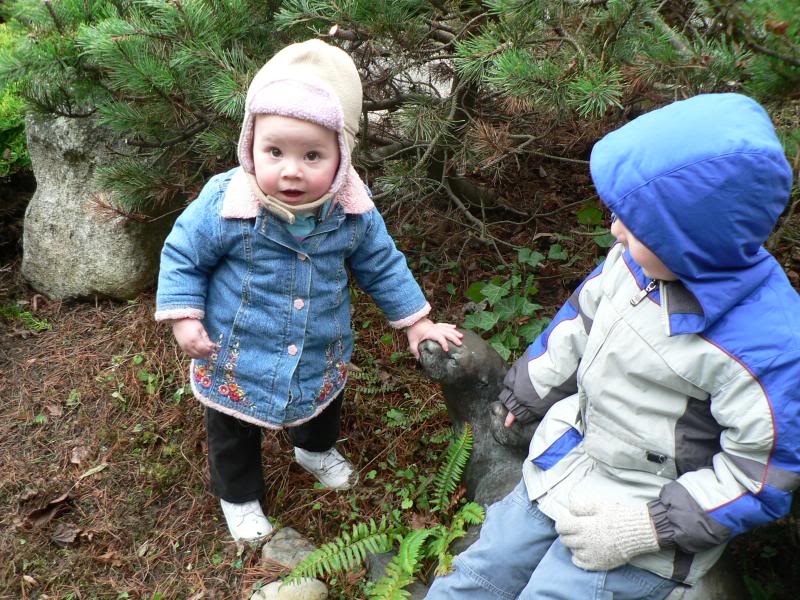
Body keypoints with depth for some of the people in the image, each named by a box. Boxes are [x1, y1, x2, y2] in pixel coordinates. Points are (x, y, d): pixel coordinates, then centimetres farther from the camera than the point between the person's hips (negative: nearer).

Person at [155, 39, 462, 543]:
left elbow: (381, 265, -2)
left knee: (323, 410, 33)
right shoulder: (225, 204, -29)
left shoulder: (353, 211, -20)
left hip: (322, 356, 3)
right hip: (236, 362, -2)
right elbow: (183, 255, -11)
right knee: (234, 438, 22)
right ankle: (239, 498, 53)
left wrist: (417, 321, 1)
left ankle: (316, 450, 68)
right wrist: (184, 317, -18)